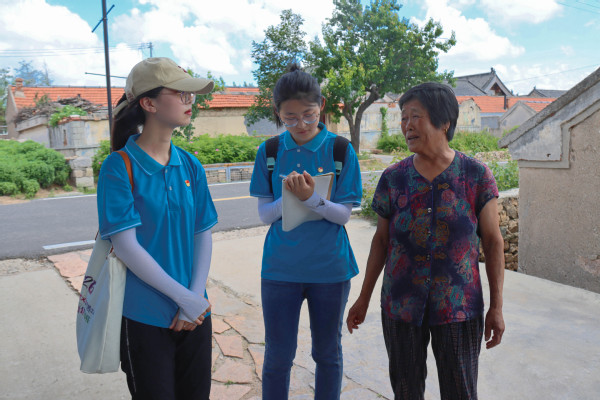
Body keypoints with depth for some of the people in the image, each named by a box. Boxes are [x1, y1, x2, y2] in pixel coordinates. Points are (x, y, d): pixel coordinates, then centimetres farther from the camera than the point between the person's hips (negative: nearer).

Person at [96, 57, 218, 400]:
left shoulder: (190, 165, 2)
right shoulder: (119, 167, -12)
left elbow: (203, 235, 2)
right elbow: (126, 246, -16)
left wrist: (197, 297, -9)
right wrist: (184, 298, -16)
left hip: (194, 313, 5)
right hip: (145, 318, -4)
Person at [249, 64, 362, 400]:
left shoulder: (340, 150, -6)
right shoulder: (269, 151, -2)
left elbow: (344, 214, -8)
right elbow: (264, 214, -2)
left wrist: (311, 198, -25)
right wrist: (287, 196, -22)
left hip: (330, 268, 0)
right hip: (280, 268, 1)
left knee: (328, 353, 17)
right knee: (278, 357, 11)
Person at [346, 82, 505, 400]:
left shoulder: (476, 176, -6)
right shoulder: (393, 179, -3)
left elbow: (493, 241, -2)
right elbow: (381, 240, 5)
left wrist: (496, 306, -3)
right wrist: (364, 299, 7)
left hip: (458, 306, -1)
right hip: (401, 305, 2)